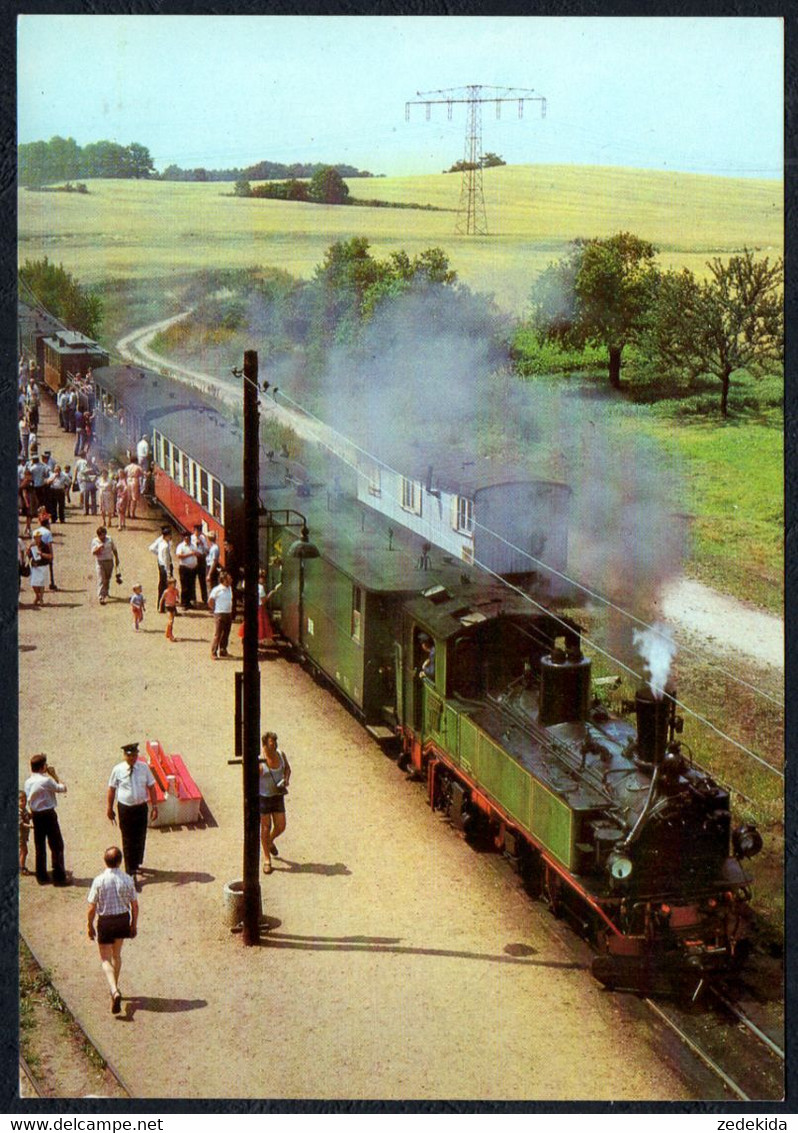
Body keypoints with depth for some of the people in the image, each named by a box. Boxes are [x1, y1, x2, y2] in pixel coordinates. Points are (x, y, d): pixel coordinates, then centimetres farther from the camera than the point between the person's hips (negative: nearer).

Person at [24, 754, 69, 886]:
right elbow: (63, 788, -8)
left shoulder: (28, 782, 4)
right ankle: (59, 877, 1)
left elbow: (28, 798, 10)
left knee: (39, 846, 12)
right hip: (48, 814, -7)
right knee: (57, 846, 1)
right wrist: (54, 775, 1)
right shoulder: (46, 780, -17)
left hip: (36, 815, 7)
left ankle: (41, 877, 16)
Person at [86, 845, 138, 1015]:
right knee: (116, 954, 23)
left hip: (106, 920, -3)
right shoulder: (127, 880, -9)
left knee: (106, 959, 4)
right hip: (123, 919, 3)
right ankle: (114, 988, 35)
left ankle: (114, 990, -17)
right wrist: (134, 924, 12)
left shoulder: (99, 880, -17)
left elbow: (92, 907, -12)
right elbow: (134, 905, -1)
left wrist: (89, 926, 2)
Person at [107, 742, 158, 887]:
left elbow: (151, 787, 2)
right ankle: (131, 872, 6)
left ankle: (136, 864, 35)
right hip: (125, 808, -2)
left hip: (141, 807, 2)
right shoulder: (117, 770, -8)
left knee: (140, 838, 12)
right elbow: (111, 789, 1)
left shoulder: (144, 767, -3)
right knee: (128, 841, 0)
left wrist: (155, 806, -1)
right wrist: (109, 808, 4)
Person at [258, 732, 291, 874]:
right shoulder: (259, 761, -20)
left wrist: (286, 779, -4)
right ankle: (267, 859, 15)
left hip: (278, 796, 5)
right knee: (266, 827, 0)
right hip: (263, 797, -5)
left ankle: (270, 841, 40)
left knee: (280, 826, 5)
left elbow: (287, 768, 15)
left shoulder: (281, 755, -4)